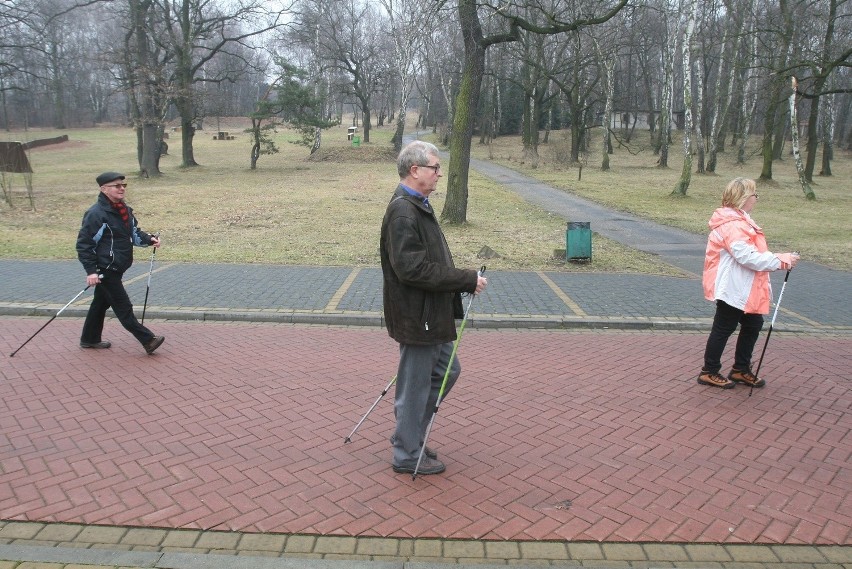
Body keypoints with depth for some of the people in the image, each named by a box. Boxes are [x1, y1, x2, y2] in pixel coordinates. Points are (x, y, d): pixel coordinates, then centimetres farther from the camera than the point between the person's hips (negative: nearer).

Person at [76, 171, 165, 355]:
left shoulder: (125, 210, 9)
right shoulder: (96, 214, -17)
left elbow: (134, 232, 21)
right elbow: (83, 243, -17)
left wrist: (148, 239, 0)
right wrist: (91, 270, -21)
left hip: (116, 269, 9)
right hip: (104, 269, -9)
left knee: (101, 303, 20)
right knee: (123, 306, -5)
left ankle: (90, 339, 33)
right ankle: (148, 340, -4)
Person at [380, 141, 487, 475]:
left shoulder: (418, 206, 12)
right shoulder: (403, 213, -21)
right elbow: (412, 269, -28)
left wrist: (462, 281, 9)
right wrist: (467, 280, -23)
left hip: (431, 314, 11)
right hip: (416, 317, -11)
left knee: (447, 371, 22)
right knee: (415, 386, 4)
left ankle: (409, 435, 34)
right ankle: (408, 456, 22)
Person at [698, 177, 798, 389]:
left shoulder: (739, 221, 13)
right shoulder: (732, 225, -22)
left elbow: (752, 254, 16)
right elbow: (748, 258, -28)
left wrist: (778, 258, 2)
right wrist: (782, 260, -21)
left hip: (743, 290, 11)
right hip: (732, 290, -11)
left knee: (753, 325, 18)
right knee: (723, 329, 1)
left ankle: (741, 369, 30)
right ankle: (709, 372, 14)